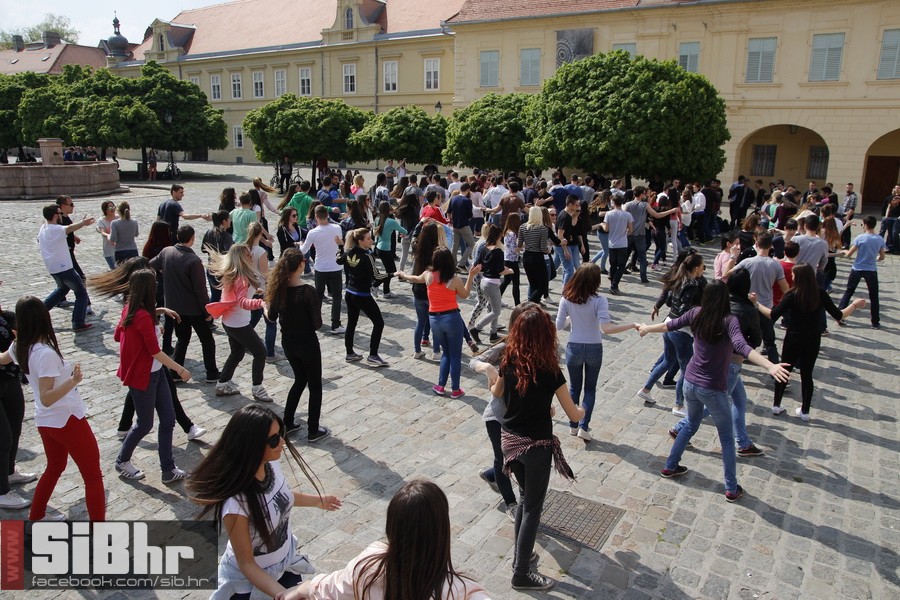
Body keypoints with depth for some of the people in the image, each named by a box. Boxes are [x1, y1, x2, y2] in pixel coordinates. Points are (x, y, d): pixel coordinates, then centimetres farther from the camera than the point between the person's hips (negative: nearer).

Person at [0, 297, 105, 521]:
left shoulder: (19, 347, -1)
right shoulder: (46, 353, -26)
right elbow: (46, 398, -30)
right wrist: (73, 381, -41)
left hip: (45, 422, 8)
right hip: (68, 420, -8)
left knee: (54, 467, 31)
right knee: (93, 477, 1)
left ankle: (34, 518, 44)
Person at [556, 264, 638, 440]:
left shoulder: (567, 299, -11)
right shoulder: (599, 301, -20)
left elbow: (559, 325, -5)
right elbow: (606, 329, -29)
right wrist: (632, 325, -24)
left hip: (574, 349, 2)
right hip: (594, 350, -1)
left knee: (574, 388, 19)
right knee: (590, 389, 17)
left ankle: (573, 426, 28)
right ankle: (584, 427, 11)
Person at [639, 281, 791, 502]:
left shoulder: (697, 313, -4)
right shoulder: (729, 321, -19)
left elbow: (670, 325, 10)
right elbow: (741, 346, -36)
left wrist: (647, 329, 28)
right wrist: (770, 366, -47)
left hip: (690, 382, 5)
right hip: (713, 390, -5)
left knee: (691, 425, 29)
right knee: (727, 438, 14)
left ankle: (670, 466, 39)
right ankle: (732, 489, 23)